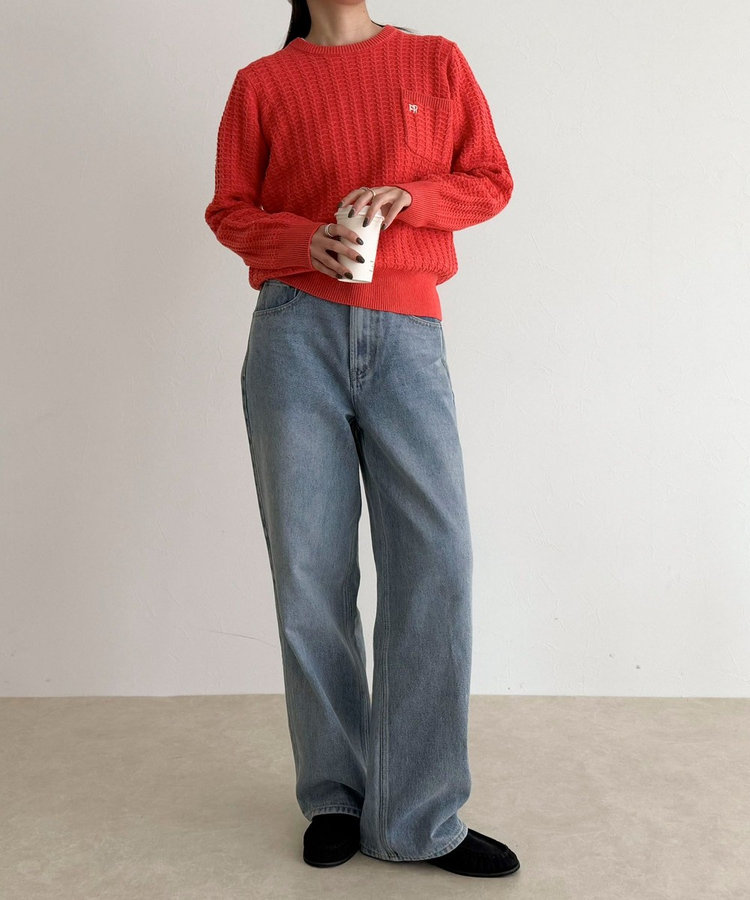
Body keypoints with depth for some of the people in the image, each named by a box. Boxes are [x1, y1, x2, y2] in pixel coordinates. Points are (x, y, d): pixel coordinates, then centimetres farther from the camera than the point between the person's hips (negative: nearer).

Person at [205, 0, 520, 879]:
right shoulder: (262, 83, 10)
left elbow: (490, 180, 12)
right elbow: (228, 210, 12)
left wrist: (407, 197, -7)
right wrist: (304, 241, -9)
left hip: (406, 335, 1)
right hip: (298, 332, 0)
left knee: (435, 564, -8)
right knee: (310, 572, 1)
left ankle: (418, 817, 5)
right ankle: (335, 797, 17)